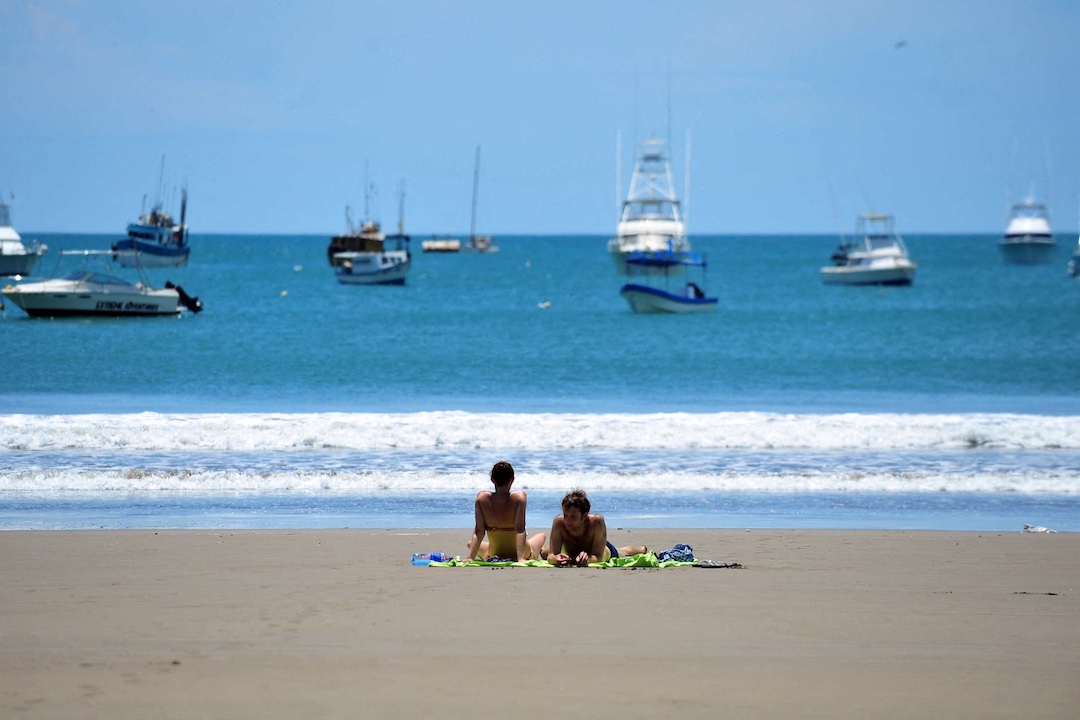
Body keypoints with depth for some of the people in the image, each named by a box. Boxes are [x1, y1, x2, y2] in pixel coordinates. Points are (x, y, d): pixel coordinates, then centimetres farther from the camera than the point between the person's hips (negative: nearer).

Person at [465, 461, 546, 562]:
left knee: (470, 543, 36)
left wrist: (470, 557, -16)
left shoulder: (482, 498, -18)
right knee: (542, 536, 35)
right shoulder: (519, 497, -23)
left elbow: (478, 532, -18)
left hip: (493, 556, 1)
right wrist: (521, 558, -28)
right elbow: (520, 530, -28)